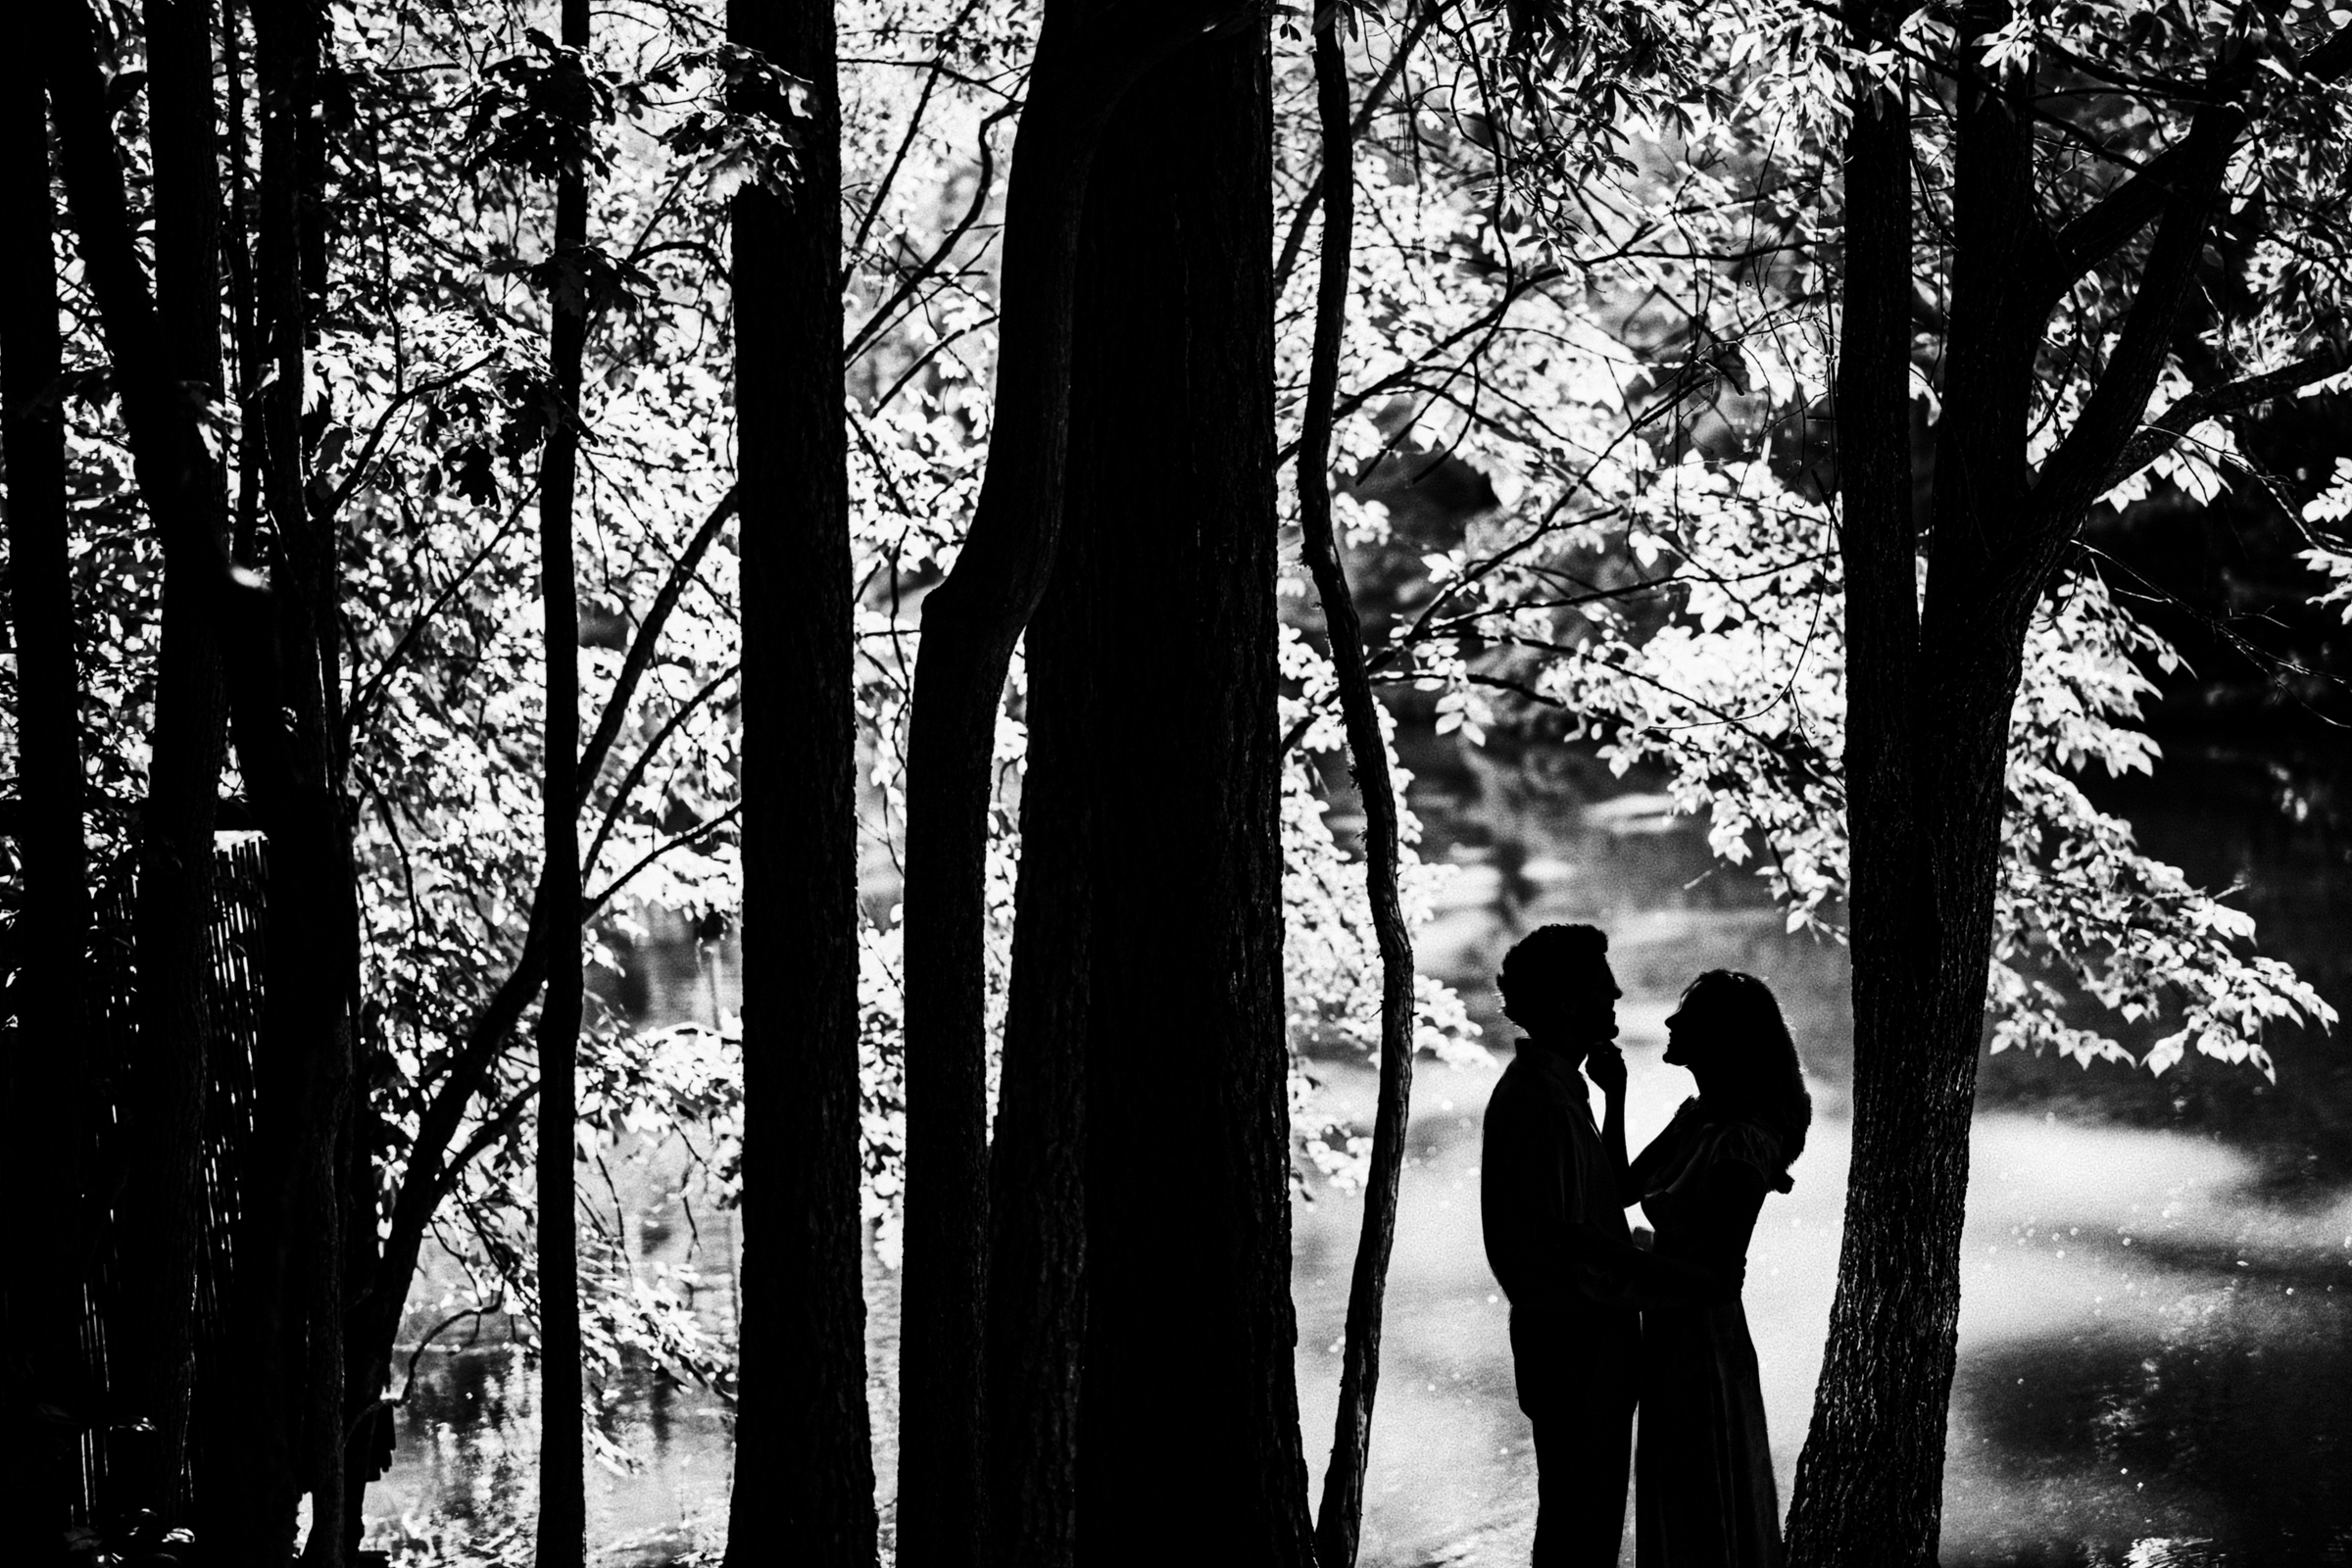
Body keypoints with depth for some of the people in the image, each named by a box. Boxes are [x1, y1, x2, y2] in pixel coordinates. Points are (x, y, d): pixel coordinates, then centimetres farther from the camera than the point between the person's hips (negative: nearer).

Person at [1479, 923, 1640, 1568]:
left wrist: (1614, 1097, 11)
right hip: (1574, 1329, -10)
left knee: (1590, 1499, 18)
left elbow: (1610, 1193, 19)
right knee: (1578, 1513, -3)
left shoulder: (1555, 1084, 14)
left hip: (1591, 1325, 10)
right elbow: (1566, 1231, -24)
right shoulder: (1543, 1096, -20)